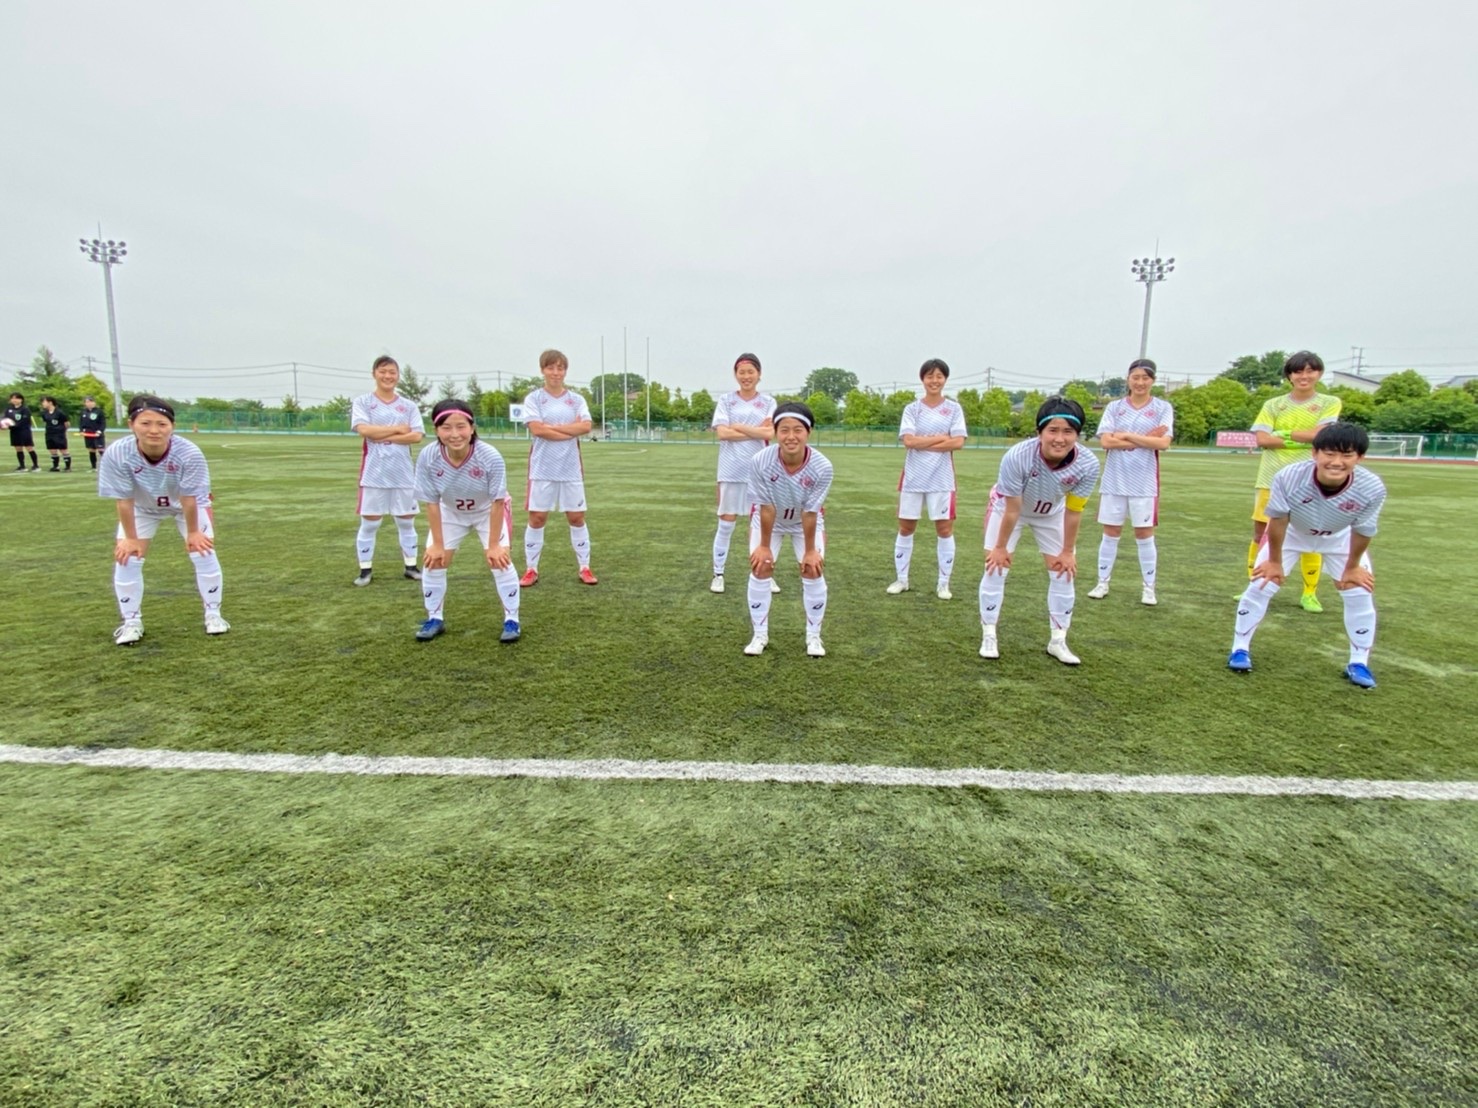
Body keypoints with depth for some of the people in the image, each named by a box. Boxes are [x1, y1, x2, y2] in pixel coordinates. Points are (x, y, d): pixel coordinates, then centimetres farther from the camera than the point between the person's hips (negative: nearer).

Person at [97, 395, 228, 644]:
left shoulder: (189, 453, -39)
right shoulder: (117, 454, -36)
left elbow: (189, 498, -27)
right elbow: (124, 500, -24)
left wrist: (193, 532, -15)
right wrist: (130, 538, -13)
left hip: (188, 504, -1)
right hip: (142, 507, 1)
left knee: (203, 552, -6)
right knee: (126, 557, -3)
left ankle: (213, 613, 11)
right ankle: (132, 621, 14)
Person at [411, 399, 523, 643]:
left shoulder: (490, 457, -37)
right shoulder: (427, 458, -31)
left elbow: (497, 502, -26)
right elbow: (431, 503, -19)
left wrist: (494, 544, -21)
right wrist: (437, 544, -14)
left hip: (488, 511, -2)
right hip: (450, 512, 3)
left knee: (499, 559, -13)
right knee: (433, 560, 0)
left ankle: (511, 620, 2)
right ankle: (434, 619, 20)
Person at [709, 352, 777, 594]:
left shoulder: (768, 402, 5)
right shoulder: (725, 400, 3)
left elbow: (769, 433, -10)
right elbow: (722, 432, -11)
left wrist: (737, 427, -9)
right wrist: (756, 432, -10)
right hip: (731, 472, -1)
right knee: (726, 525, 5)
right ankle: (718, 574, 16)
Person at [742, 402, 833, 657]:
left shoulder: (822, 467, -35)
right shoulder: (760, 462, -36)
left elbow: (809, 512, -25)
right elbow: (766, 508, -26)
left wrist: (810, 550, -15)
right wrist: (764, 546, -16)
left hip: (807, 520, 0)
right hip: (768, 518, 0)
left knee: (813, 570, -5)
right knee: (761, 568, -5)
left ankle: (813, 636, 12)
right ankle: (760, 635, 11)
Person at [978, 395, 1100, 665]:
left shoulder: (1088, 464, -33)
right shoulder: (1017, 456, -41)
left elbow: (1073, 511, -17)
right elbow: (1012, 509, -28)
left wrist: (1068, 552, -7)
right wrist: (1000, 547, -16)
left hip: (1052, 513, 3)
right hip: (1008, 505, -2)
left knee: (1063, 573, 3)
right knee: (996, 567, -5)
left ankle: (1058, 641, 19)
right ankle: (989, 636, 11)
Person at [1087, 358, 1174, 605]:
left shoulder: (1163, 407, 2)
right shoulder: (1114, 407, 4)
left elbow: (1164, 443, -11)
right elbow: (1106, 441, -9)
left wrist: (1127, 436, -12)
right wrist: (1145, 440, -12)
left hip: (1144, 482, -1)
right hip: (1114, 480, 1)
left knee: (1144, 534, 4)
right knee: (1110, 533, 7)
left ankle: (1148, 587, 15)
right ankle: (1103, 583, 17)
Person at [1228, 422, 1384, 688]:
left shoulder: (1372, 488, -35)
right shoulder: (1288, 477, -41)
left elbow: (1363, 531, -16)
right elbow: (1278, 520, -23)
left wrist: (1352, 567, -1)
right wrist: (1275, 561, -11)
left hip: (1340, 538, 2)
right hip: (1291, 533, -1)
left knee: (1360, 594, 1)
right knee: (1260, 587, -5)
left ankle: (1358, 663, 20)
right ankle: (1240, 649, 11)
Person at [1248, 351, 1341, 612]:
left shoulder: (1330, 402, 4)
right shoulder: (1273, 405, 7)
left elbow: (1319, 434, -12)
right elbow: (1262, 439, -6)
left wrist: (1283, 433, -5)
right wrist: (1304, 440, -10)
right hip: (1272, 479, 1)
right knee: (1260, 534, 5)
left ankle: (1310, 593, 16)